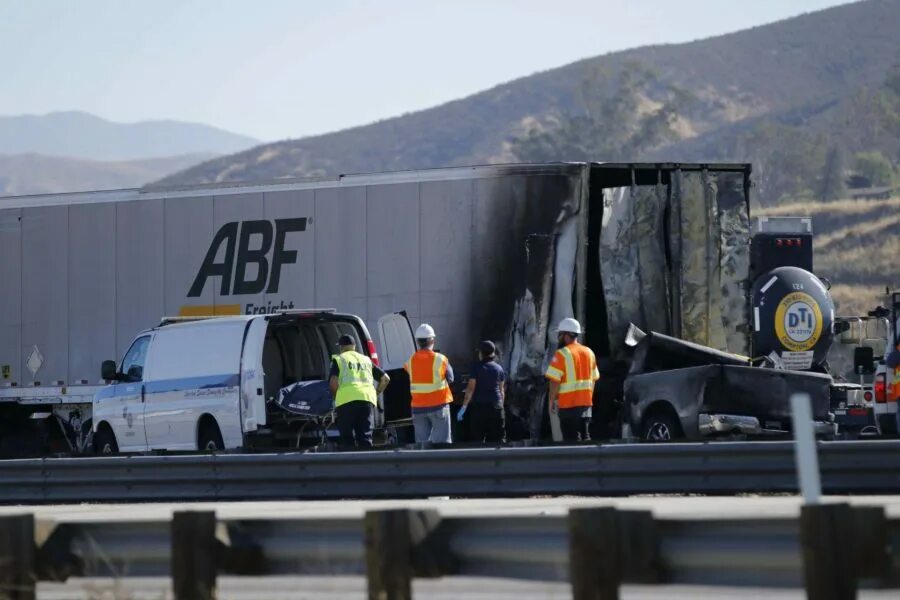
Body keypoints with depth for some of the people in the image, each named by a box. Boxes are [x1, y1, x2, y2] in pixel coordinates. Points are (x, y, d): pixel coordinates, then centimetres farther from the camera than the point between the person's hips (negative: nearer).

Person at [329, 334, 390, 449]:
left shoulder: (338, 360, 11)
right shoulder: (366, 360, 23)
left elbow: (333, 382, -4)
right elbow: (385, 378, 19)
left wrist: (336, 396, 12)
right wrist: (376, 393, 27)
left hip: (347, 399, -3)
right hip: (368, 399, 3)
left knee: (347, 437, 2)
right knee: (365, 436, 4)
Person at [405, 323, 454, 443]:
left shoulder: (410, 361, 2)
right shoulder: (440, 359, -7)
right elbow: (450, 378, 3)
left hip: (418, 407, 3)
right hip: (438, 406, -3)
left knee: (422, 441, 6)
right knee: (441, 442, -2)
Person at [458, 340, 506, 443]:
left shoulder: (476, 367, -5)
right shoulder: (499, 369, 7)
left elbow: (470, 388, -8)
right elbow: (502, 390, 12)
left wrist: (464, 408, -6)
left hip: (479, 405, -3)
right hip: (496, 406, 3)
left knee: (478, 438, 0)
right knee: (498, 438, 4)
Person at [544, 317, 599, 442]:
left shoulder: (562, 354, -12)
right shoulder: (589, 352, 11)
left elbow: (554, 380, -15)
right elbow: (594, 379, 13)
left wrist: (552, 400, -5)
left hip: (568, 403, -6)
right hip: (586, 402, 6)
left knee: (572, 438, -4)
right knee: (585, 435, 13)